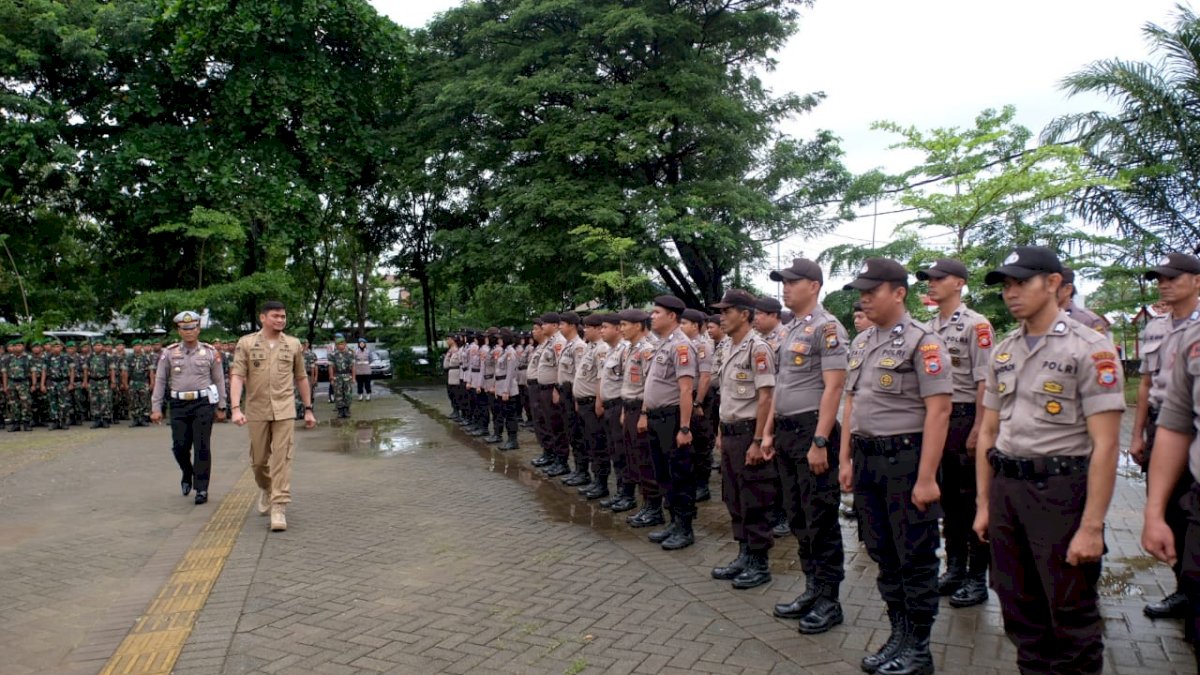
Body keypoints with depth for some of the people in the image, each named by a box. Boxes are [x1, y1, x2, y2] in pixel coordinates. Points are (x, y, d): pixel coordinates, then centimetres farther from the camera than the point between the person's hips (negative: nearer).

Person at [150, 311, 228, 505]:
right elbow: (160, 381, 6)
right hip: (179, 405, 2)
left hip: (204, 404, -2)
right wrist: (156, 408, 2)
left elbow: (219, 380, 6)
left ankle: (201, 488, 7)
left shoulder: (210, 352, 2)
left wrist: (220, 407, 5)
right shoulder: (169, 353, 4)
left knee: (202, 447, -1)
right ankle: (187, 475, 33)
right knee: (180, 447, 4)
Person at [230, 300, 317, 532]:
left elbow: (301, 378, 12)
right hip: (257, 411, 0)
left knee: (282, 458, -7)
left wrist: (308, 409, 11)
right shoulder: (246, 343, 0)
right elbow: (237, 376, -7)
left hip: (284, 411, 0)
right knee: (259, 460, 11)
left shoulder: (293, 344, 6)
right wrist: (236, 408, -19)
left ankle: (279, 508, -4)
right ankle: (265, 489, 41)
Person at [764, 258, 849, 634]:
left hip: (812, 433, -9)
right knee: (798, 518, 15)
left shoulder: (826, 327, -12)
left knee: (821, 521, 0)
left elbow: (833, 387, -18)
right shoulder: (791, 331, 16)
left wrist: (820, 442, -22)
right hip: (787, 433, 9)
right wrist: (769, 432, 18)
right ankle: (812, 590, 26)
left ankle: (829, 600, 11)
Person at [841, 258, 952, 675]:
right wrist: (846, 460, 11)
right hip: (867, 459, 7)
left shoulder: (922, 341, -11)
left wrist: (926, 478, -19)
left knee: (915, 558, 4)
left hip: (905, 458, -7)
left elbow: (938, 410, -16)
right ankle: (898, 635, 30)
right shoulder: (860, 343, 12)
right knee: (883, 554, 16)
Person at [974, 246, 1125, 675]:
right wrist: (984, 504, 12)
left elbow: (1105, 444, -13)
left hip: (1060, 490, -6)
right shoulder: (1002, 351, 10)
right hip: (1006, 488, 6)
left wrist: (1092, 527, -16)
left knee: (1072, 615, 7)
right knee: (1020, 609, 16)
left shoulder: (1089, 348, -9)